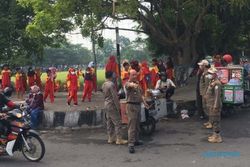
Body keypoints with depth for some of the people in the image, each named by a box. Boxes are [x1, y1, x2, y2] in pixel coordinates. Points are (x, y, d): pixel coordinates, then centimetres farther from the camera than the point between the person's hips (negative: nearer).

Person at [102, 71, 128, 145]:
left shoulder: (104, 85, 9)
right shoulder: (111, 84, -17)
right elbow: (115, 97, -19)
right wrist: (118, 107, -15)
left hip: (106, 105, 9)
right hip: (112, 105, -9)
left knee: (109, 122, 12)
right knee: (117, 122, -4)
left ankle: (110, 138, 18)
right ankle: (119, 139, -2)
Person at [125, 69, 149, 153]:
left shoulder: (137, 84, 16)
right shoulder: (128, 83, -11)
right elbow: (130, 85, -36)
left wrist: (144, 102, 9)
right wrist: (134, 85, -60)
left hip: (138, 105, 8)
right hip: (131, 105, -8)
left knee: (137, 124, 16)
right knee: (132, 125, -11)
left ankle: (136, 140, 28)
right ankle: (131, 144, -13)